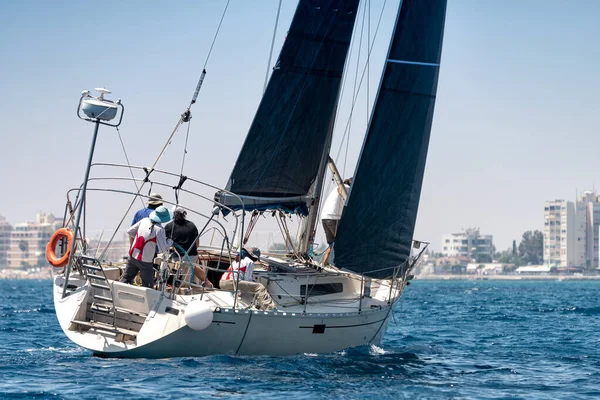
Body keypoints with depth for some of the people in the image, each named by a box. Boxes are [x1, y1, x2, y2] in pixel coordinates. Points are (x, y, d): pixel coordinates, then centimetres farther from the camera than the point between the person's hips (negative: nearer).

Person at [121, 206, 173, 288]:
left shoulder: (144, 220, 0)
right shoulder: (159, 229, -17)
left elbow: (130, 231, 10)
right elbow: (162, 249, -18)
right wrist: (170, 241, 0)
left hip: (132, 256, 6)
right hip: (145, 261, -6)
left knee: (126, 278, 15)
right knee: (148, 285, 7)